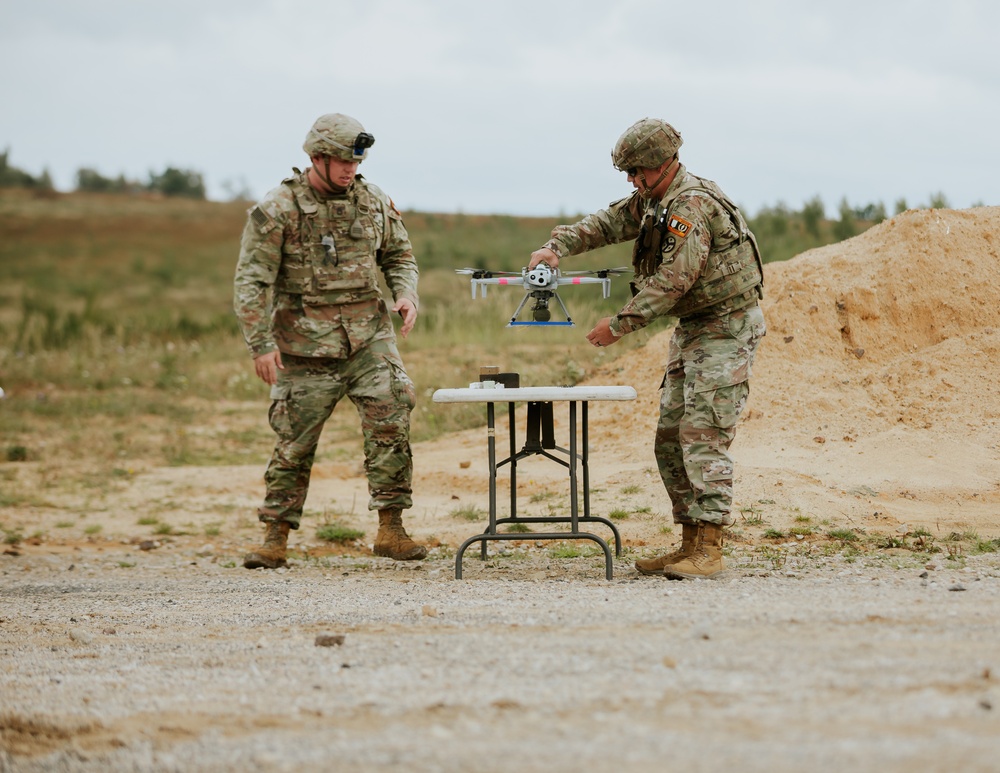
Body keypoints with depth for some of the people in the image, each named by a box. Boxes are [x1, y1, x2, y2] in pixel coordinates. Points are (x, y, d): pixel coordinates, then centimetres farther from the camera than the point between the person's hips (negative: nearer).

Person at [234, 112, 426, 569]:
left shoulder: (373, 202, 6)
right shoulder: (277, 210, -8)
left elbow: (398, 256, 19)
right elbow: (252, 282, -9)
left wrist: (405, 293, -2)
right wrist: (260, 344, -16)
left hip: (367, 338, 3)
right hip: (306, 347, -3)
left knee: (391, 420, -13)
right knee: (294, 442, 2)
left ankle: (390, 530, -7)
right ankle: (275, 538, 14)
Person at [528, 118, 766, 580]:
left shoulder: (692, 206, -22)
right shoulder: (652, 199, 9)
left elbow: (673, 280, -27)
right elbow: (608, 223, 17)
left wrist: (621, 324, -24)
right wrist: (558, 246, -1)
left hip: (727, 328, -10)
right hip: (691, 329, 10)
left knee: (704, 437, -16)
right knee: (671, 440, 8)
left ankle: (709, 551, -17)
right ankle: (689, 544, 11)